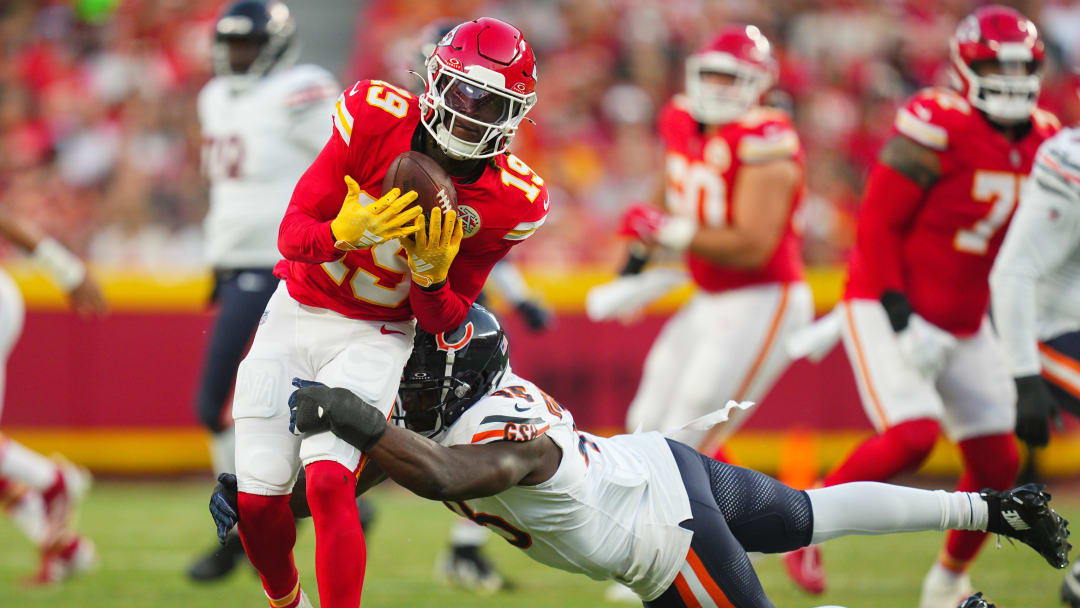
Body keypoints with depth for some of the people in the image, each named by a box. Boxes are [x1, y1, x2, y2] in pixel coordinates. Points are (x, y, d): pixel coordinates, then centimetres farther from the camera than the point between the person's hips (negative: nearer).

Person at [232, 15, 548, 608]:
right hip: (295, 312, 1)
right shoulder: (377, 119, -17)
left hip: (376, 336, -1)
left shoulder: (508, 200, -12)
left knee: (329, 482, -25)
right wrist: (348, 235, -35)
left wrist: (431, 271, -25)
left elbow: (444, 320, -3)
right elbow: (292, 234, -14)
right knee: (256, 501, -3)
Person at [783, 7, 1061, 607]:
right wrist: (899, 313, -21)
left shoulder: (1042, 139, 4)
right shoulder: (937, 126, -18)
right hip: (887, 311, -7)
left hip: (965, 325, 7)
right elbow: (878, 224, -16)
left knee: (996, 463, 4)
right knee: (913, 436, -24)